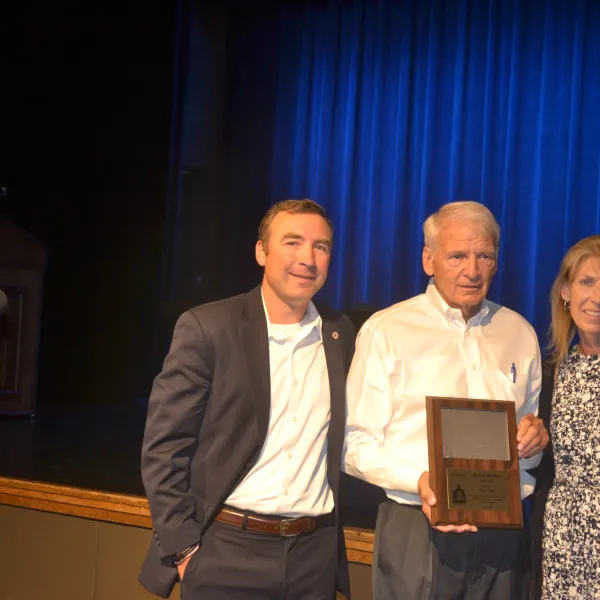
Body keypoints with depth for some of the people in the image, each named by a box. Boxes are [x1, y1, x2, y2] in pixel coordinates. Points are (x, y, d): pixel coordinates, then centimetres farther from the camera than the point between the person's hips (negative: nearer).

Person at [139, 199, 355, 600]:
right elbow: (164, 445, -7)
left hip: (315, 554, 4)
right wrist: (183, 546, -10)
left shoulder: (341, 334, 6)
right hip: (226, 552, -3)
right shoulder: (207, 327, -7)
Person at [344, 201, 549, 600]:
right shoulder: (386, 331, -3)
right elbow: (357, 445, -6)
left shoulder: (520, 334, 10)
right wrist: (419, 481, -22)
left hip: (503, 533, 4)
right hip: (416, 530, -3)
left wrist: (535, 439, -3)